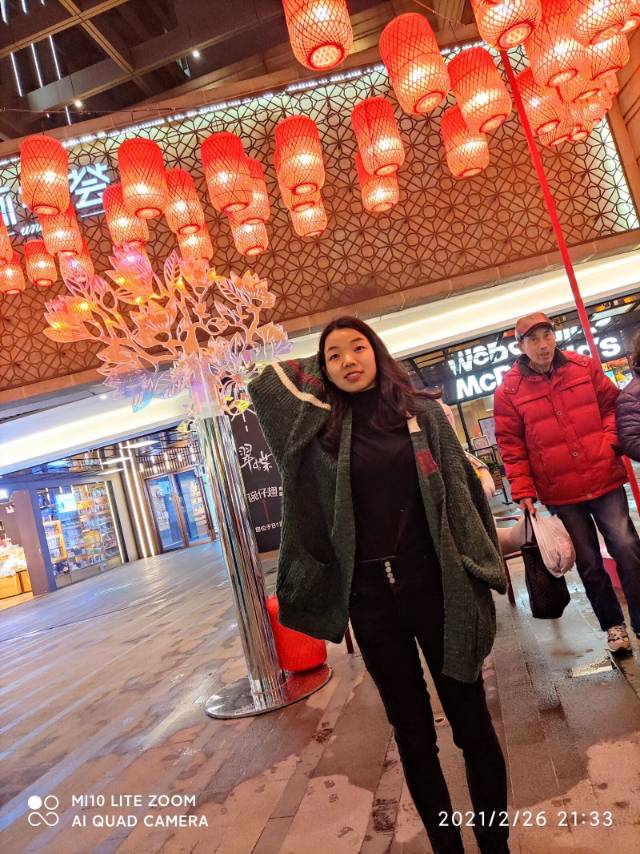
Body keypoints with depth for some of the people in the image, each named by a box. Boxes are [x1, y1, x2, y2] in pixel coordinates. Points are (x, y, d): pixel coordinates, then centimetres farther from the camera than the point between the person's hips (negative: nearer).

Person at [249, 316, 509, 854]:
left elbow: (461, 491, 1)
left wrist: (478, 577, -1)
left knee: (471, 720, 11)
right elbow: (264, 384, 1)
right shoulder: (322, 424, 1)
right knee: (413, 732, 16)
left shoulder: (421, 411, 0)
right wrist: (319, 371, 7)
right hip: (370, 597, 1)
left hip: (434, 583, 0)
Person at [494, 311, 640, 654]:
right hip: (561, 493, -1)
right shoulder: (509, 391, -6)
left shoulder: (584, 367, 1)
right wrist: (523, 490, -9)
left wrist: (610, 440, -6)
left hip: (605, 480, 1)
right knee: (589, 562, 10)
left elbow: (611, 404, 11)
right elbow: (511, 445, -4)